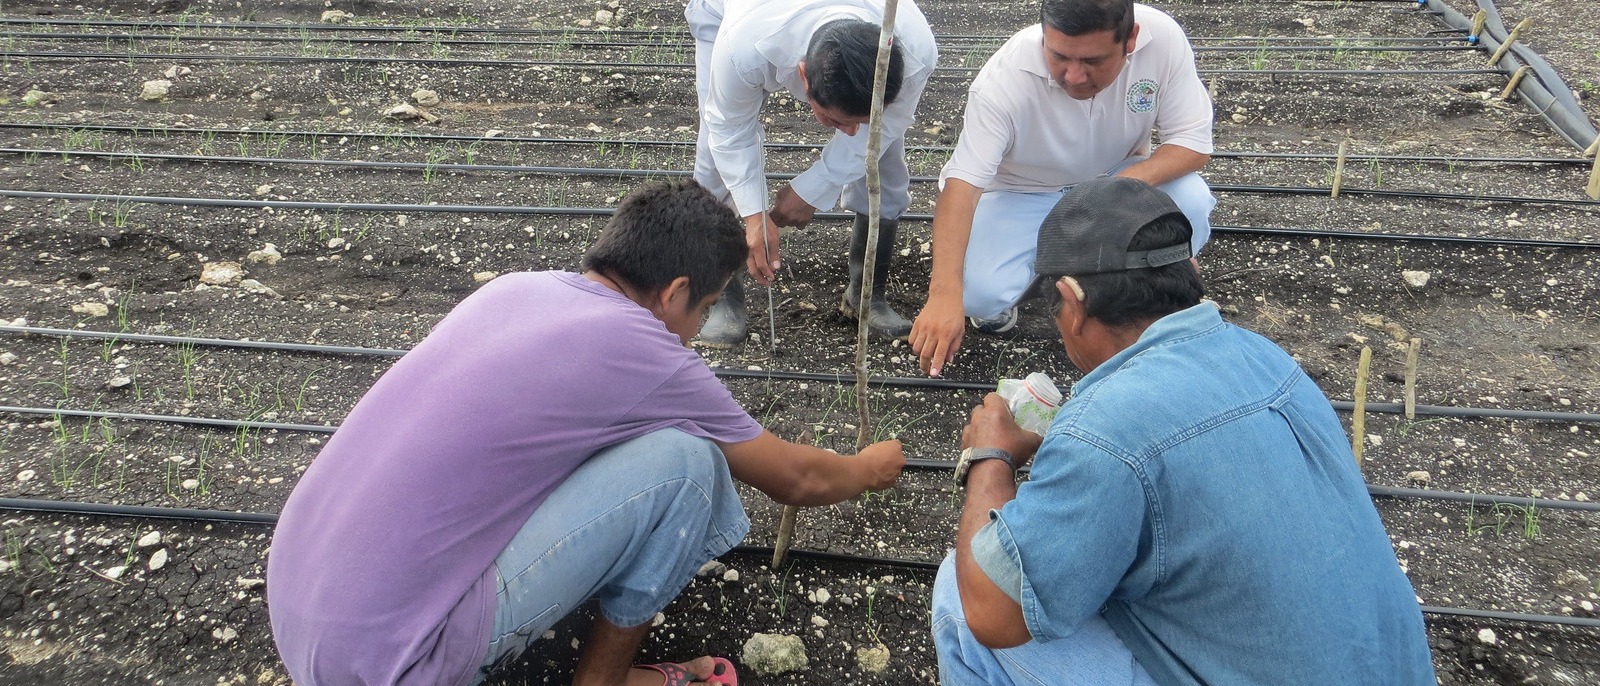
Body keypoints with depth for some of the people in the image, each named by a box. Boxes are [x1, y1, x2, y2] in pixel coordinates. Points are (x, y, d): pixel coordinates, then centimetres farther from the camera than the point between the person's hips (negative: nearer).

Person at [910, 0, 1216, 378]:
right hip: (1023, 193, -2)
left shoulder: (1162, 37, -23)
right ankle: (1045, 254, 9)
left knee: (1190, 203, -28)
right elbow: (963, 184, -36)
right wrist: (944, 294, -47)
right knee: (980, 293, -27)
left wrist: (1132, 182, -38)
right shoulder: (1005, 79, -31)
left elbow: (1193, 140, -16)